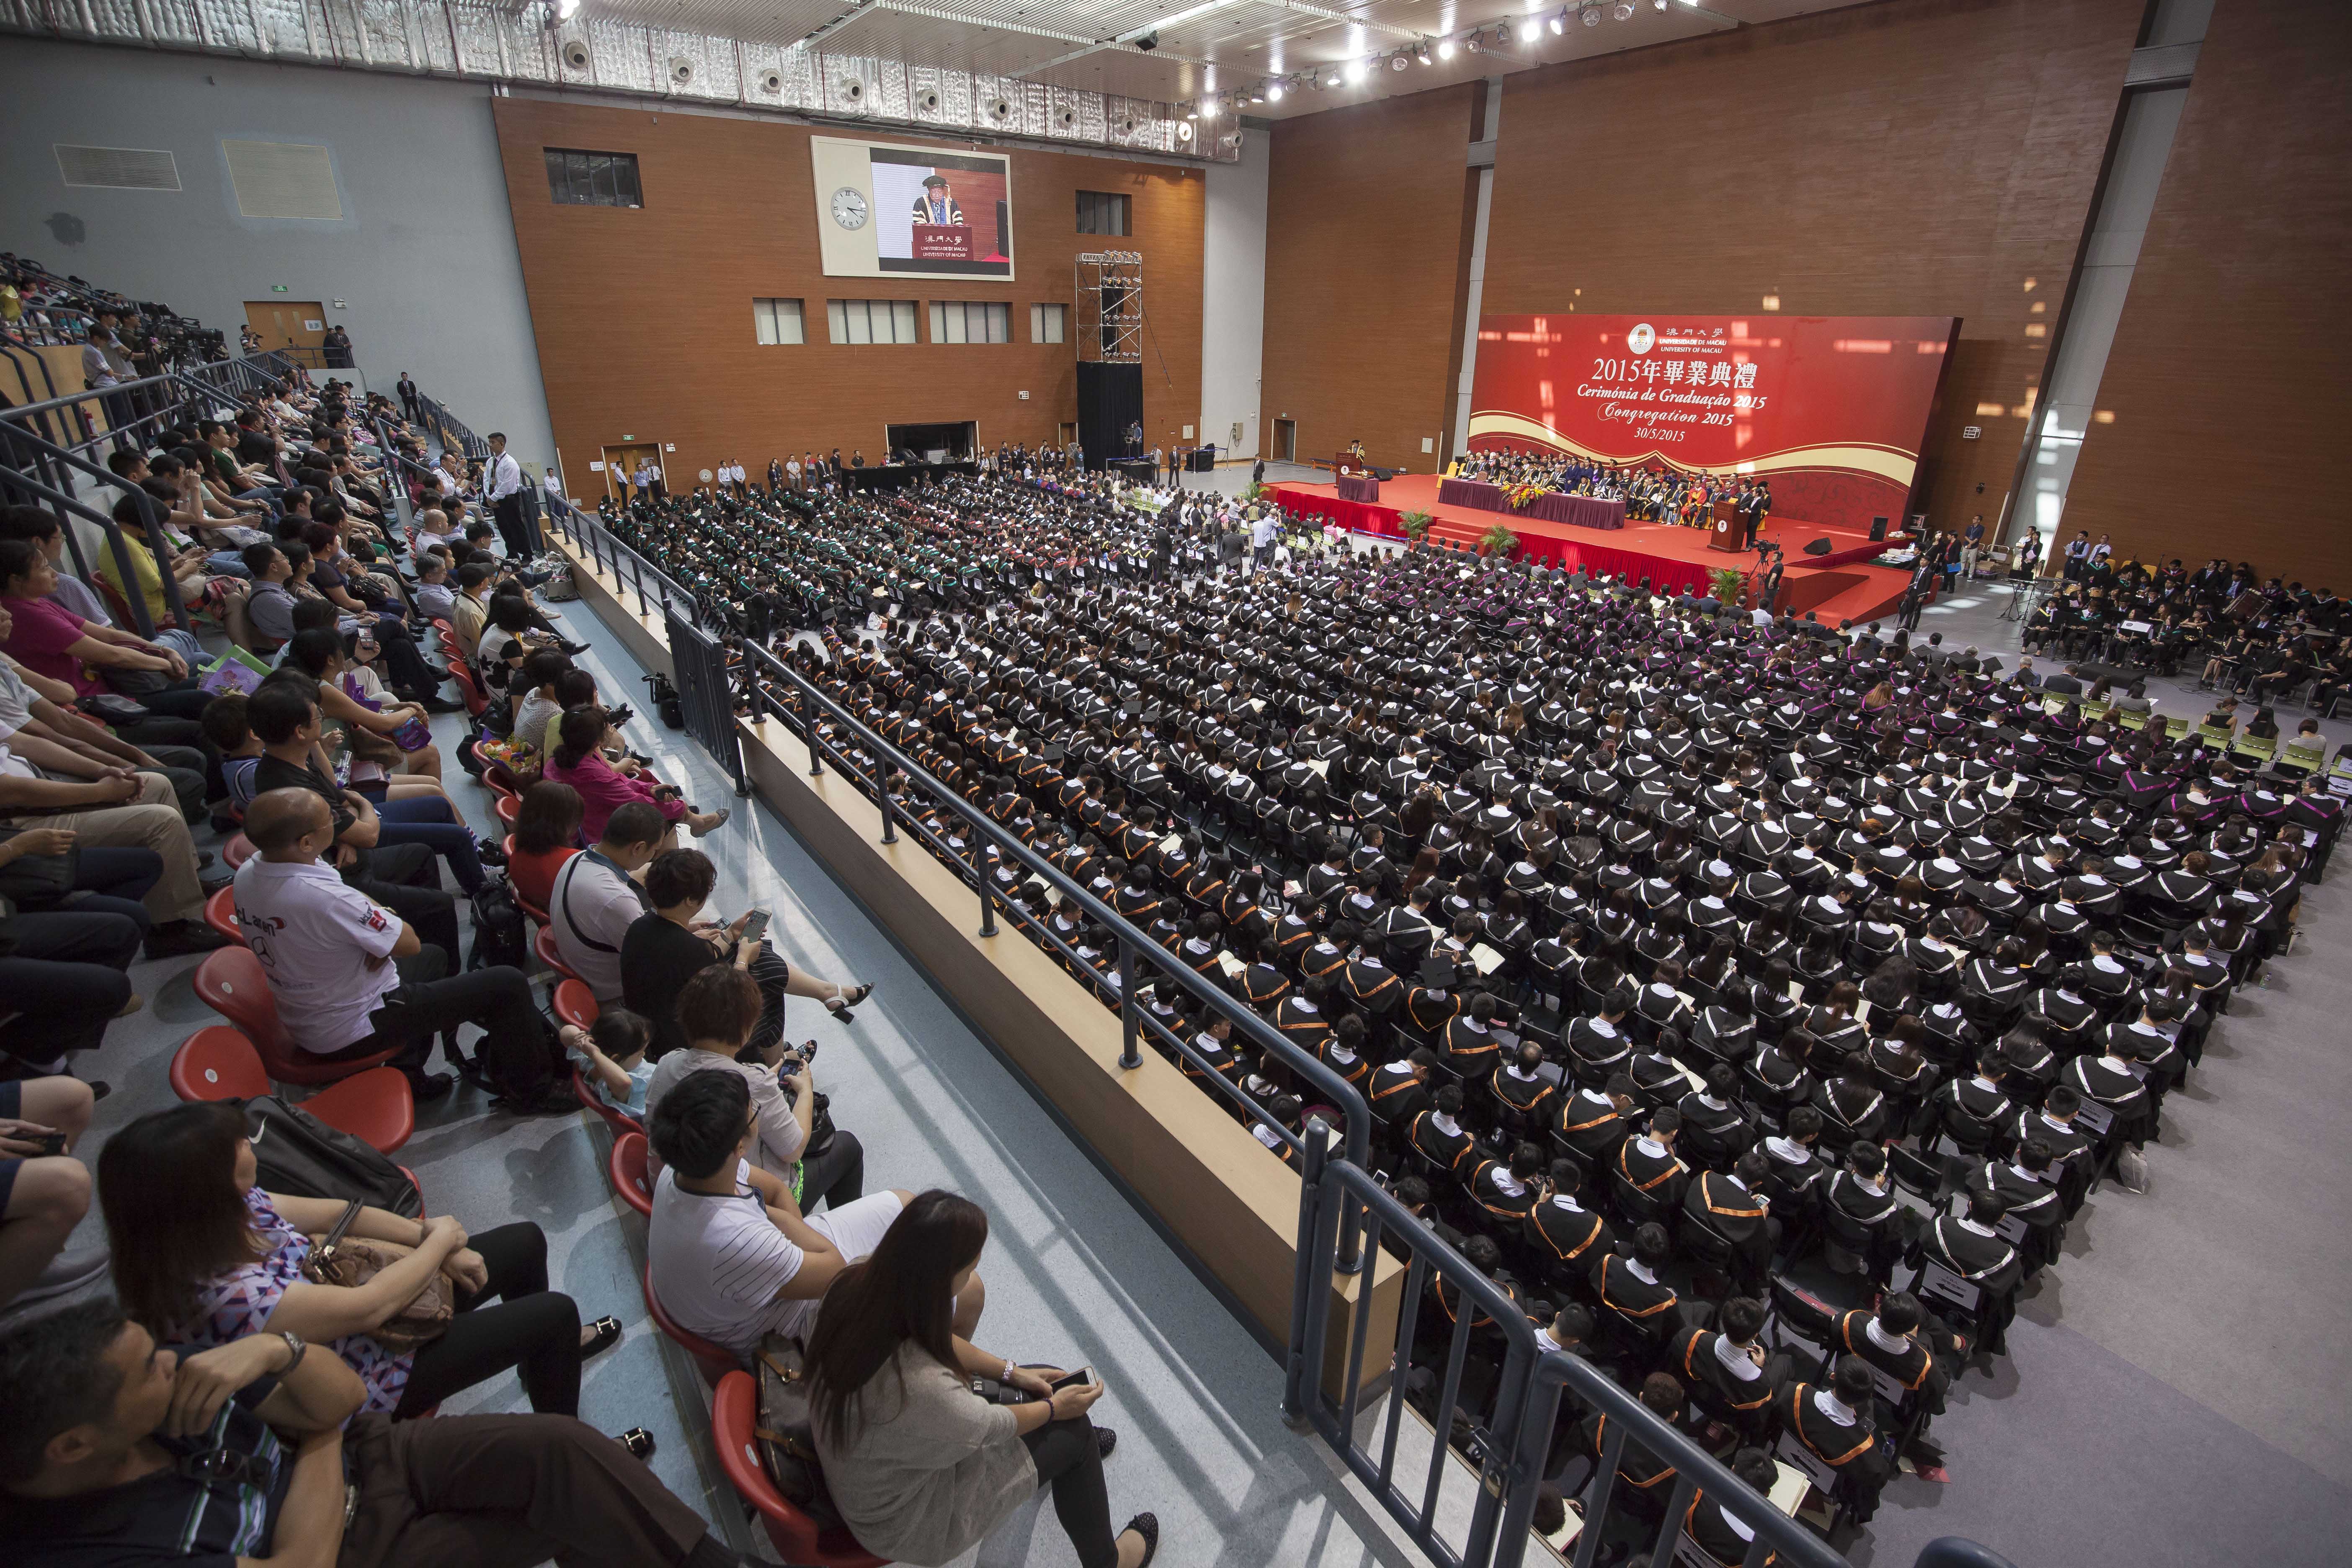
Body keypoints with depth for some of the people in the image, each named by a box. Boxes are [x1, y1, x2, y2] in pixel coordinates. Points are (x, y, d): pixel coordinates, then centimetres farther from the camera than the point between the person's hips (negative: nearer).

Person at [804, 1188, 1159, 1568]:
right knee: (1074, 1429, 8)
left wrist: (1011, 1371, 4)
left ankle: (1072, 1451, 52)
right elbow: (989, 1426, -21)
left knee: (1052, 1380, 16)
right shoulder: (920, 1387, -44)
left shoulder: (856, 1282, -23)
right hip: (905, 1521, -6)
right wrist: (1055, 1407, -1)